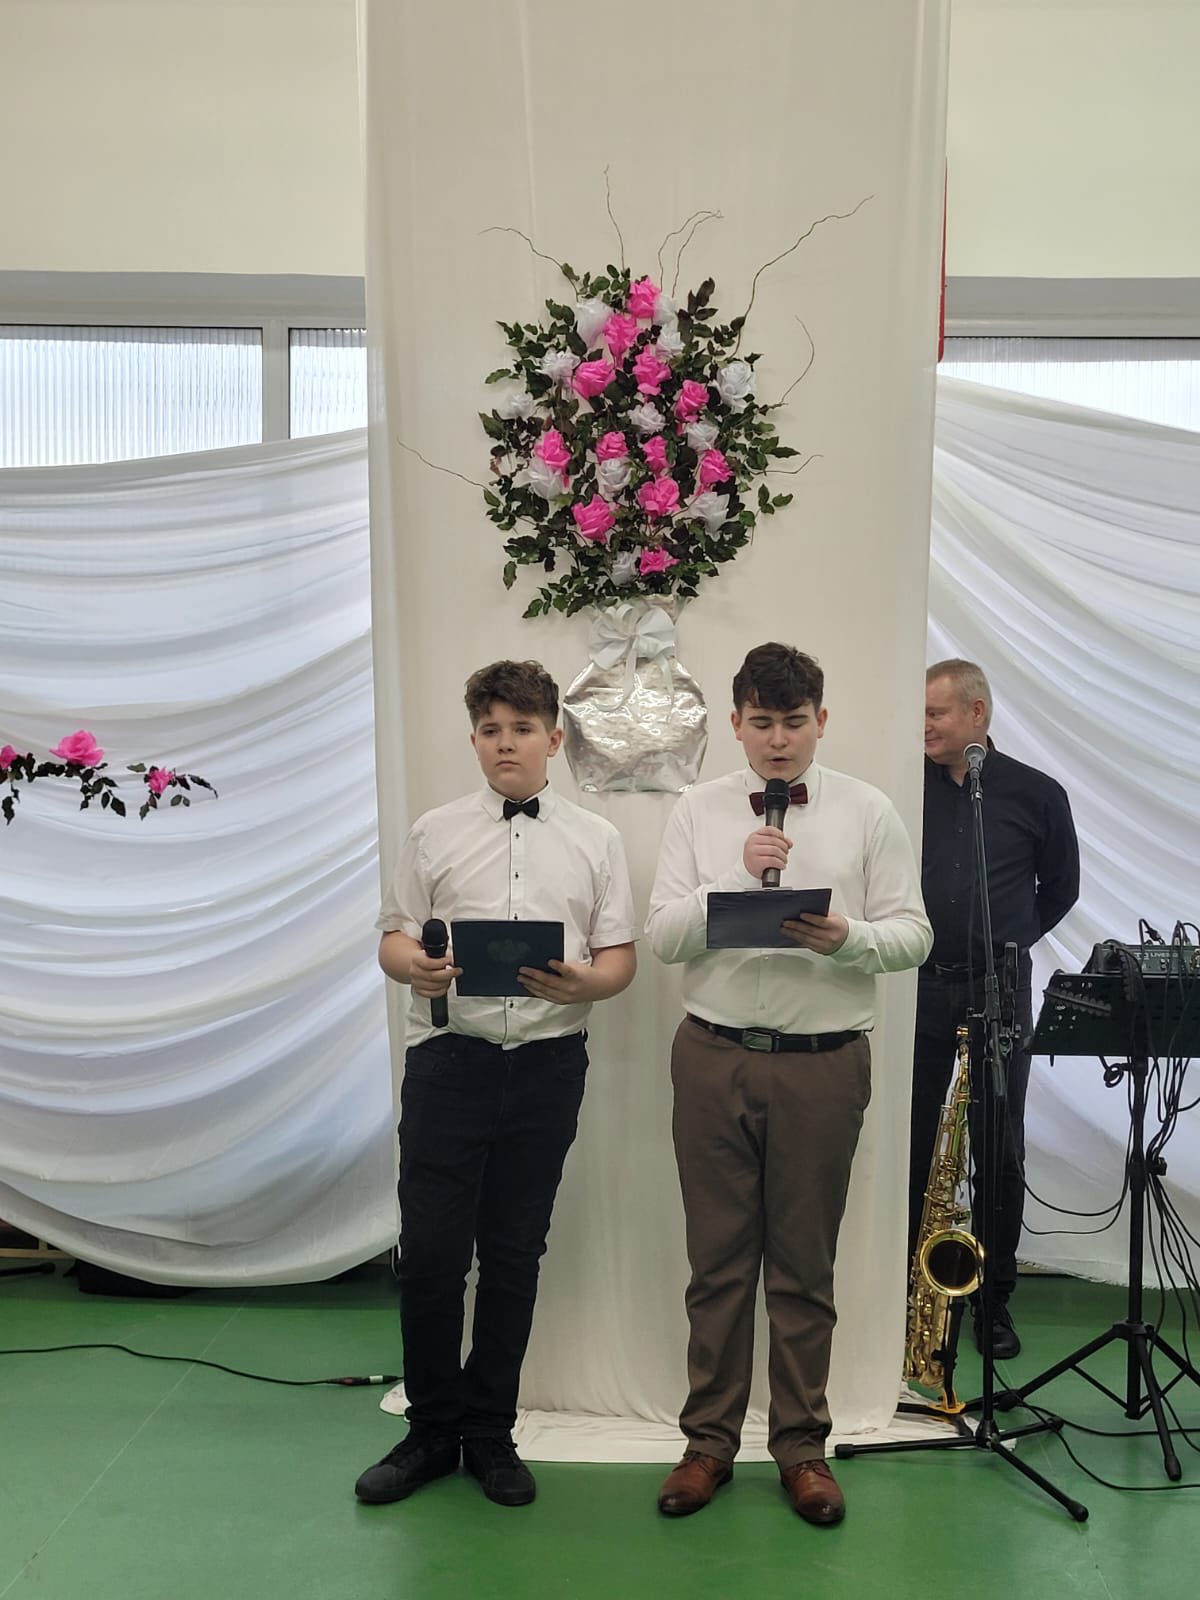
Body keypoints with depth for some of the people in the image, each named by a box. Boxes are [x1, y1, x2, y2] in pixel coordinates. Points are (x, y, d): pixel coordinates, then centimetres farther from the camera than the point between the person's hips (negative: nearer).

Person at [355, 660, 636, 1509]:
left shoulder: (595, 839, 8)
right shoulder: (435, 832, 8)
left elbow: (621, 958, 6)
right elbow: (394, 936, 7)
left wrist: (583, 982, -16)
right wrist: (415, 965, -16)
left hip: (547, 1063, 1)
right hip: (449, 1057, 0)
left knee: (515, 1254, 9)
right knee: (430, 1249, 1)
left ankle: (490, 1432, 26)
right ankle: (431, 1430, 21)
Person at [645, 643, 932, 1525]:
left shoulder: (869, 812, 2)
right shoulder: (699, 810, 4)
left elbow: (913, 935, -1)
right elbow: (662, 936, -3)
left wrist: (849, 938, -21)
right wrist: (735, 880, -17)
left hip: (824, 1062, -1)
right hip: (715, 1056, 1)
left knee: (805, 1267, 10)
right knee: (718, 1261, 11)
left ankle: (801, 1443, 26)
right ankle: (710, 1438, 26)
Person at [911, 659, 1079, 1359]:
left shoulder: (1037, 794, 1)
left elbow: (1061, 886, 12)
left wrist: (1009, 942, 7)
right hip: (919, 988, 1)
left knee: (1000, 1150, 6)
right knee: (909, 1144, 6)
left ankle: (995, 1298, 20)